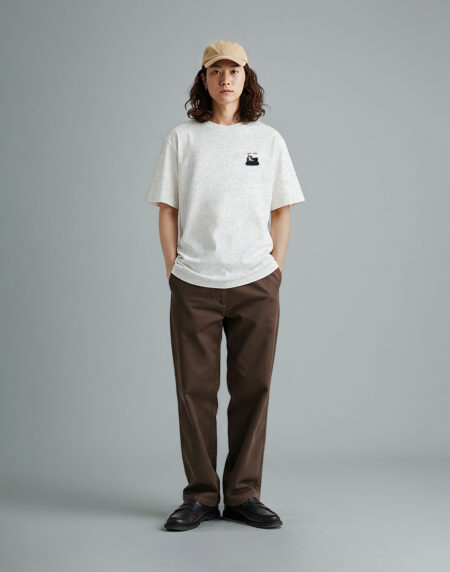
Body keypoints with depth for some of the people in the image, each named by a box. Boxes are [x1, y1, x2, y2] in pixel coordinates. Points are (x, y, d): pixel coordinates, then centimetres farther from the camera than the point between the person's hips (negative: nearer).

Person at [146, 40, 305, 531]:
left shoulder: (268, 140, 10)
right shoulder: (181, 139, 8)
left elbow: (281, 213, 11)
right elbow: (167, 210, 7)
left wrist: (276, 269, 2)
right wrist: (173, 270, -1)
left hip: (256, 286, 1)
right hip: (193, 287, -1)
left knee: (252, 389, 4)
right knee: (195, 390, 2)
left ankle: (244, 494, 16)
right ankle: (200, 496, 14)